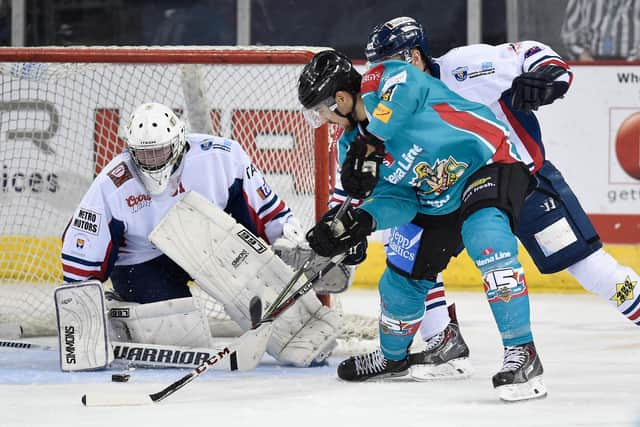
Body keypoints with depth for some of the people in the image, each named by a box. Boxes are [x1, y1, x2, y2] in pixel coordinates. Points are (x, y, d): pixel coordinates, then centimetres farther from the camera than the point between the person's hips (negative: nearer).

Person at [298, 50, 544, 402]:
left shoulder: (386, 80, -20)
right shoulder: (356, 141, 2)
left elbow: (407, 88, -45)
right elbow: (395, 198, -4)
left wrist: (368, 145, -43)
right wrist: (361, 220, -24)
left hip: (489, 162, -9)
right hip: (436, 199, 9)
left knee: (486, 242, -33)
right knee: (403, 277, 13)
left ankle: (523, 356, -30)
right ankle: (392, 357, 41)